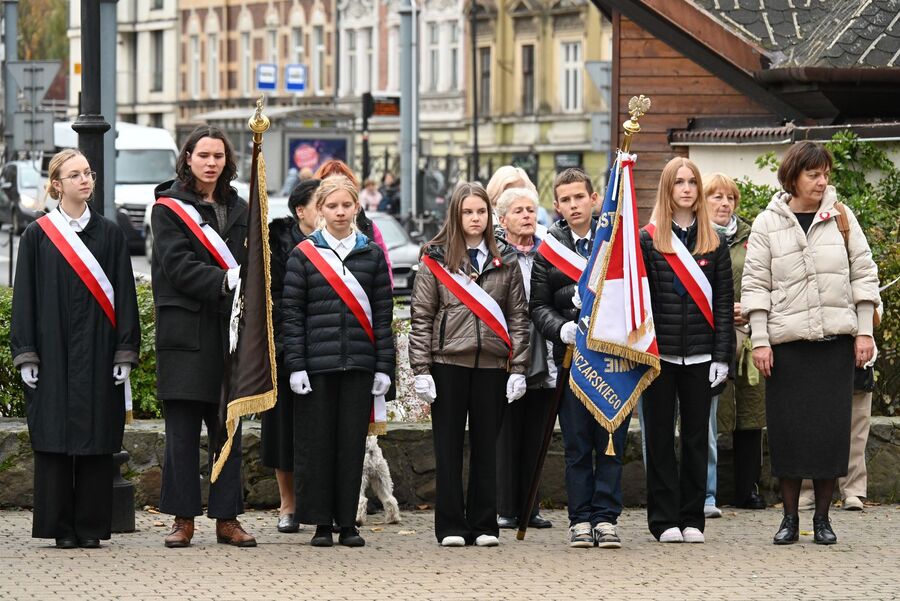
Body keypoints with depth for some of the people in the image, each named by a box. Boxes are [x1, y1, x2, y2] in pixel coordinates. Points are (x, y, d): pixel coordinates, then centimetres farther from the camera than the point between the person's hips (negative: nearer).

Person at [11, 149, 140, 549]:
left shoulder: (109, 234, 7)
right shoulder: (37, 236, 3)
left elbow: (124, 296, 6)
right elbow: (24, 298, 2)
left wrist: (125, 354, -1)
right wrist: (25, 356, -4)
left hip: (98, 354, 1)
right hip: (53, 351, -1)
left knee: (96, 439, 1)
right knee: (55, 438, -1)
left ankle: (91, 526, 7)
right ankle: (60, 526, 4)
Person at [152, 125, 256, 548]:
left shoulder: (238, 209, 15)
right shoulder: (169, 208, 1)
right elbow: (178, 265, -10)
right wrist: (226, 281, -22)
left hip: (230, 332, 4)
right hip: (186, 332, -4)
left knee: (229, 429, 4)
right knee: (182, 430, -2)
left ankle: (227, 518, 8)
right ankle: (183, 518, 3)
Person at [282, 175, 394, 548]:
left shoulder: (372, 255, 8)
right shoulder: (304, 254, 3)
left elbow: (383, 314, 8)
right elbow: (291, 313, 0)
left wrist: (384, 367, 1)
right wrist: (295, 366, -7)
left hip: (359, 363, 2)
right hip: (316, 363, -2)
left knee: (353, 443, 3)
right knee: (316, 443, 0)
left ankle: (348, 523, 11)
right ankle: (321, 523, 8)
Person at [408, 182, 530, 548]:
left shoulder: (506, 262, 9)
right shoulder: (436, 260, 3)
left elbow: (518, 317, 9)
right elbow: (421, 318, 1)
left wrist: (518, 368, 1)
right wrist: (421, 370, -6)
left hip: (491, 366, 2)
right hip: (448, 363, -1)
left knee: (486, 446, 5)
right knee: (449, 446, 2)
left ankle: (484, 525, 11)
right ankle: (450, 526, 6)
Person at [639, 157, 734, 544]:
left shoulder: (714, 242, 7)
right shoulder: (648, 240, 2)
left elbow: (723, 303, 5)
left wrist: (722, 356, -2)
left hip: (699, 355, 2)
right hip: (659, 352, -2)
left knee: (696, 437, 5)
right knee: (660, 437, 2)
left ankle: (692, 519, 11)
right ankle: (664, 520, 6)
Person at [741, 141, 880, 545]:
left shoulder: (841, 217, 6)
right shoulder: (768, 224, 2)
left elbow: (864, 275, 8)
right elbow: (755, 285, 1)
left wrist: (864, 331, 2)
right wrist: (760, 340, -6)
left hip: (835, 342, 1)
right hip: (787, 342, -1)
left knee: (832, 427, 1)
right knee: (788, 429, -1)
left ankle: (822, 516, 11)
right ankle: (790, 516, 10)